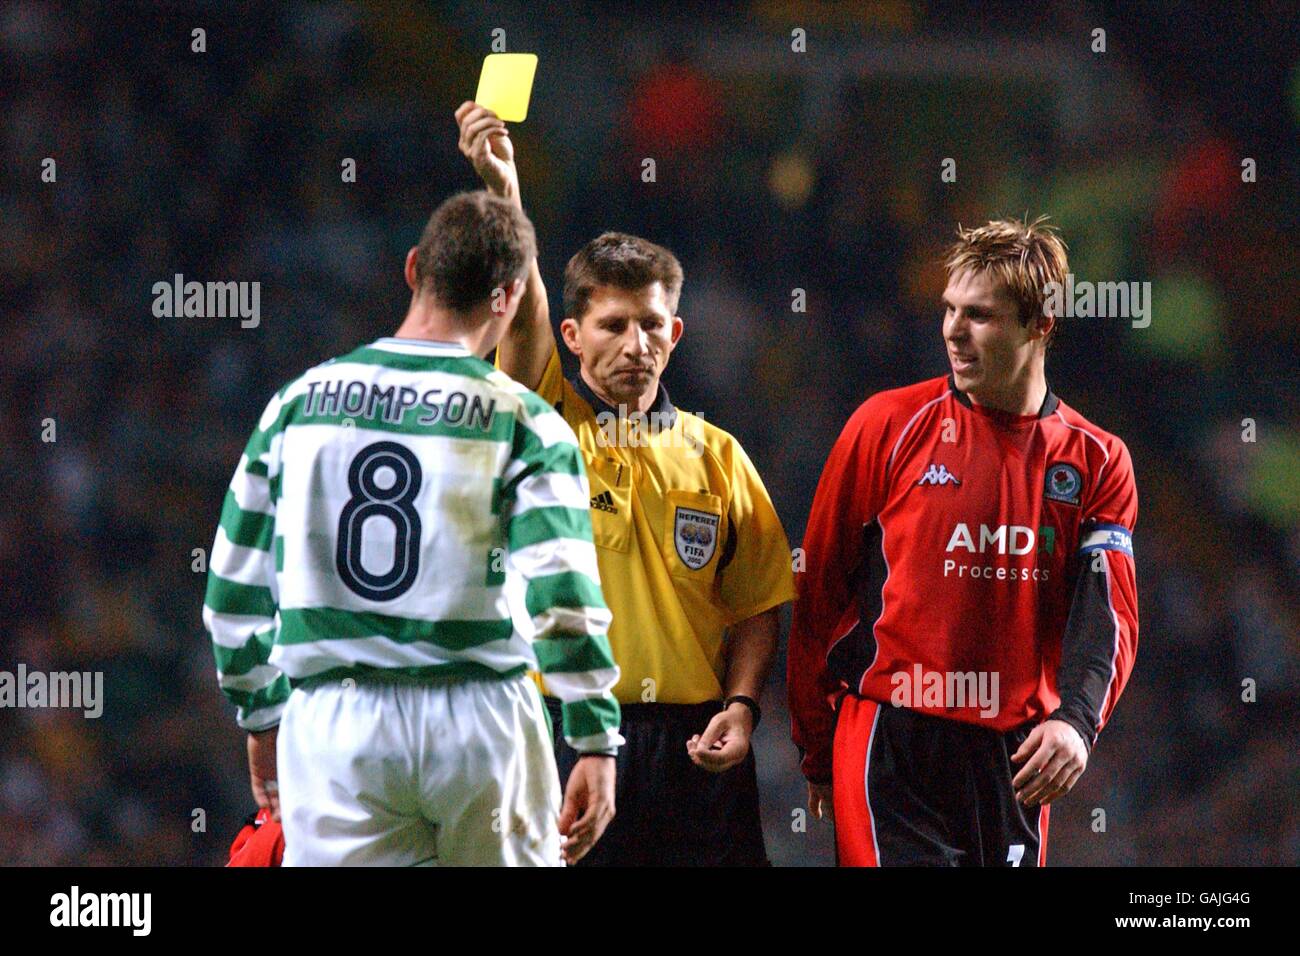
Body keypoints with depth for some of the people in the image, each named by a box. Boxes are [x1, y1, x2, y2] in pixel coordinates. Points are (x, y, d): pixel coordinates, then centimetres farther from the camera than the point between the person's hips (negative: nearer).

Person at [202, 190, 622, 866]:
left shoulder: (298, 403, 7)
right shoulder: (522, 422, -3)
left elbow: (234, 591, 11)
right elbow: (562, 594, -12)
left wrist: (262, 716, 23)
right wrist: (597, 745, -7)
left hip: (332, 726, 2)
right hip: (480, 717, -2)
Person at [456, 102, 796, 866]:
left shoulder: (715, 455, 12)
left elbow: (756, 603, 12)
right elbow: (521, 311, -12)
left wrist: (741, 703, -4)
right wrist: (502, 188, -25)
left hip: (694, 745, 2)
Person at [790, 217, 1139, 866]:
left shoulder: (1096, 461, 7)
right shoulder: (889, 425, 1)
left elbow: (1106, 612, -3)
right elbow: (818, 594, 4)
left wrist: (1076, 720, -23)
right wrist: (815, 752, 3)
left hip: (1017, 757, 3)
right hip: (891, 744, -3)